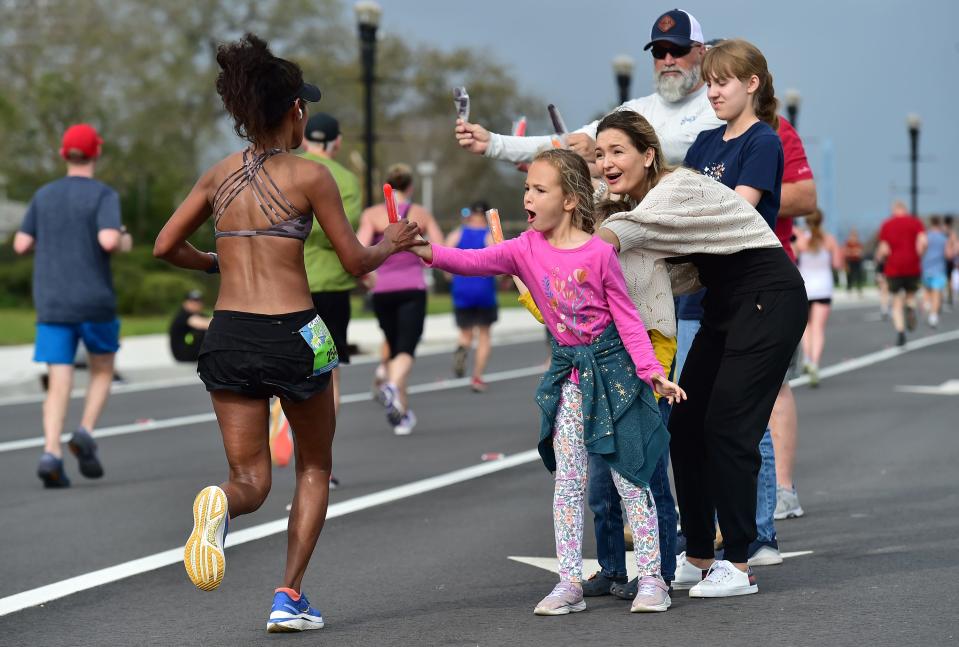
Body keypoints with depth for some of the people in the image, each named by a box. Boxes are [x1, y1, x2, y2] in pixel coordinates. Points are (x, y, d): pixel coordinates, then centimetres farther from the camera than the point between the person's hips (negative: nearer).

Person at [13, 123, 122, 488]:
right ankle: (85, 434, -2)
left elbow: (21, 245, 5)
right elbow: (109, 240, -20)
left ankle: (51, 453, -18)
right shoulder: (103, 195, -5)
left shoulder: (44, 195, 7)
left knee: (59, 382, 0)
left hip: (51, 305, 3)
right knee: (102, 369, 18)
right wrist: (122, 241, 3)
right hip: (94, 303, -3)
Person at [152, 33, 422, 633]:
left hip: (229, 336, 3)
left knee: (252, 477, 9)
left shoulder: (220, 174, 6)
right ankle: (290, 597, 9)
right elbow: (356, 262, -2)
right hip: (292, 336, -3)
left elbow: (166, 246, 10)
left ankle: (220, 504, -28)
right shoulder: (310, 176, -6)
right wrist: (392, 244, 19)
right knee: (314, 468, 19)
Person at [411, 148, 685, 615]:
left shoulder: (599, 252, -13)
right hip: (567, 371, 4)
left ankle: (651, 577, 8)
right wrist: (428, 252, -31)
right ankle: (570, 581, 6)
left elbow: (627, 316, -9)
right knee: (568, 480, 3)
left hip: (611, 365, -4)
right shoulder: (527, 249, -2)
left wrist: (651, 371, -15)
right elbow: (476, 261, -14)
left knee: (629, 476, 1)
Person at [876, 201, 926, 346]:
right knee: (910, 294, 21)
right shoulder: (915, 222, 4)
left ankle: (900, 332, -10)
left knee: (897, 302, 6)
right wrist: (918, 257, 1)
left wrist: (880, 257, 17)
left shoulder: (886, 224, 4)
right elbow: (923, 241, -13)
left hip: (893, 268, 0)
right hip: (913, 267, 0)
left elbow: (884, 250, -4)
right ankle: (910, 308, -13)